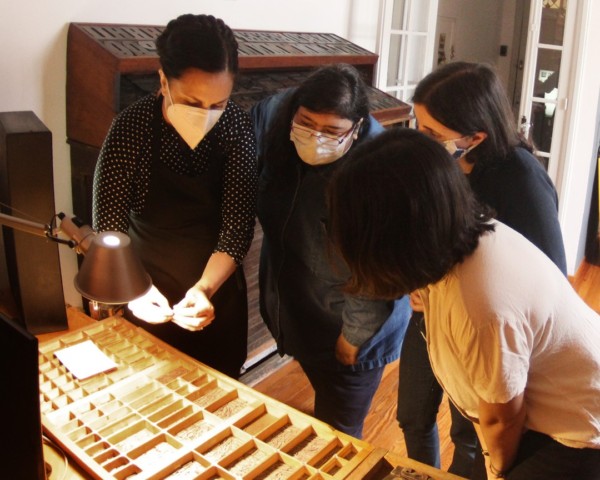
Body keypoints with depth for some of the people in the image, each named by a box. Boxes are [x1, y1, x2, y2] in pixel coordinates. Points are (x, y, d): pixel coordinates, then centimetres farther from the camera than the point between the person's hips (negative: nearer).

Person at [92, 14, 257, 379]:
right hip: (149, 298, -2)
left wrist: (204, 288, -32)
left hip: (217, 293, 2)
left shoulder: (238, 127, -15)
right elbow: (109, 229, -17)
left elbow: (238, 227, -17)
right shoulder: (133, 127, -20)